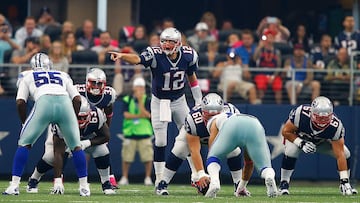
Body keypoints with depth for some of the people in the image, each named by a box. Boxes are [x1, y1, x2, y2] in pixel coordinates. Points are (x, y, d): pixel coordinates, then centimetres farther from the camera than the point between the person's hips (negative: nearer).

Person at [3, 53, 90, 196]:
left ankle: (14, 185, 4)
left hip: (44, 103, -2)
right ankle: (84, 187, 16)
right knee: (76, 146, 18)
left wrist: (24, 123, 28)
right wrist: (73, 119, 33)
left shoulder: (28, 78, 29)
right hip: (65, 103, 2)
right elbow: (77, 99, 23)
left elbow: (20, 103, 16)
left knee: (24, 144, 12)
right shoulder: (63, 76, 35)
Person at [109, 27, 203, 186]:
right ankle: (159, 178, 5)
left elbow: (192, 77, 5)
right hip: (159, 102, -3)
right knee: (160, 141, -5)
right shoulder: (155, 55, -23)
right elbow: (137, 59, -42)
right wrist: (121, 56, -63)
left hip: (179, 101, 3)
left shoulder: (188, 55, -11)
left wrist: (199, 103, 9)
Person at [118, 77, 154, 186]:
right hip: (130, 132, 0)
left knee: (148, 157, -4)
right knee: (126, 157, 1)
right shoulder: (127, 100, 4)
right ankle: (124, 178, 12)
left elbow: (147, 115, -10)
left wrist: (140, 100, -12)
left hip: (144, 132, 0)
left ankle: (148, 178, 7)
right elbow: (126, 115, -6)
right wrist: (140, 116, -12)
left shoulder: (147, 100, 3)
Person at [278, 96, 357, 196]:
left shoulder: (336, 126, -36)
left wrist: (344, 180, -40)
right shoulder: (301, 113, -40)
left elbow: (340, 155, -35)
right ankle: (284, 184, -12)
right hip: (298, 138, -1)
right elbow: (286, 131, -24)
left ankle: (345, 184, 7)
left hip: (322, 141, 1)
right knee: (290, 152, -33)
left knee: (345, 154, -17)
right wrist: (301, 144, -38)